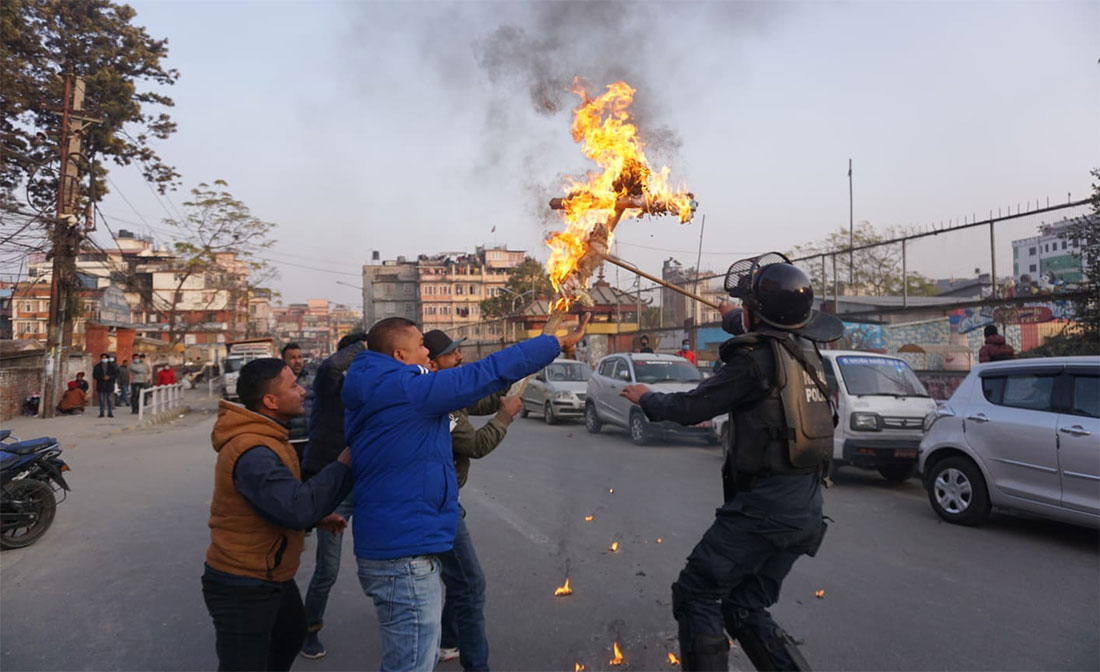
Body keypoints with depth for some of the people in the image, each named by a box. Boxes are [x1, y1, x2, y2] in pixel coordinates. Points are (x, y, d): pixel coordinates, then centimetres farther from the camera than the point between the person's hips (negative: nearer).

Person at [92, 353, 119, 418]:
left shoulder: (112, 366, 4)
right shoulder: (97, 367, 4)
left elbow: (116, 375, 1)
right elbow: (94, 375, -1)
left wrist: (110, 377, -17)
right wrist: (102, 378, -15)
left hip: (109, 386, 0)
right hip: (100, 386, 0)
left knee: (109, 400, 0)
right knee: (101, 400, 1)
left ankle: (110, 413, 5)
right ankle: (101, 412, 7)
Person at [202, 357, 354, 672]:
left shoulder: (263, 437, 5)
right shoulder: (252, 451, -29)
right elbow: (296, 508, -37)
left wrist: (317, 517, 7)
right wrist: (344, 464, -28)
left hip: (270, 576, 10)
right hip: (243, 587, -10)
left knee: (291, 635, 28)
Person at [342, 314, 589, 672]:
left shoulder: (373, 393, 10)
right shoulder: (408, 390, -20)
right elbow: (487, 373, -19)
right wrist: (560, 342, -10)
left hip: (385, 547, 10)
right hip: (405, 555, -10)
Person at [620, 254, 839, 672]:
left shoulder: (756, 360, -16)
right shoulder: (805, 352, 8)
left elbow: (690, 408, -11)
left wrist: (645, 398, 7)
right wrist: (735, 319, 49)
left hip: (763, 506, -8)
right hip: (805, 509, 9)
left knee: (695, 594, 3)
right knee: (746, 609, 17)